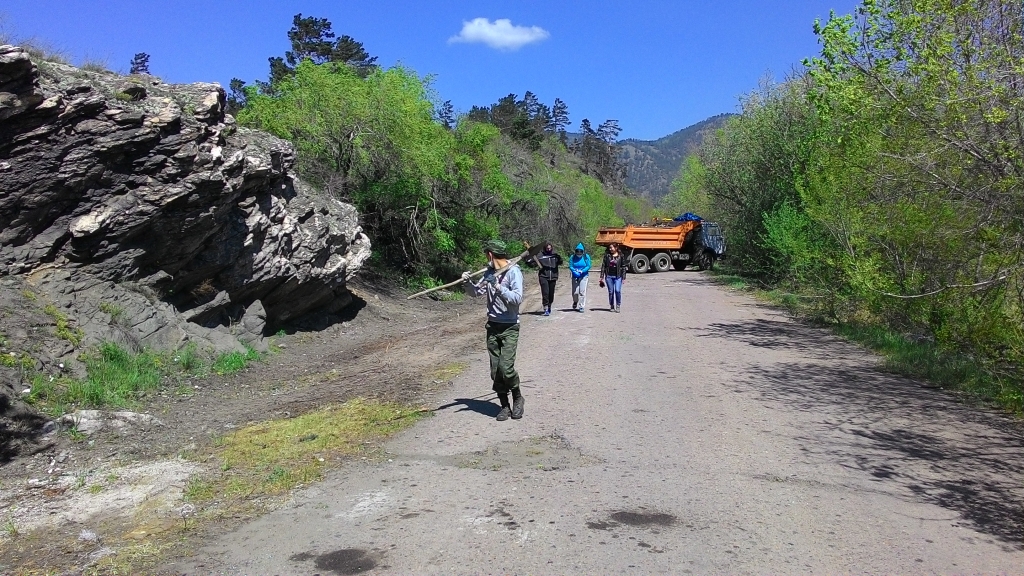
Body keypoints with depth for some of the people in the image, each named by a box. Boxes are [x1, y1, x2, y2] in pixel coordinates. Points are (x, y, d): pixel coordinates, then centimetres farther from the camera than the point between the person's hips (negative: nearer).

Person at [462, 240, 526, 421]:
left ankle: (517, 398, 11)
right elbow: (476, 292, 16)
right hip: (492, 326, 6)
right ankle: (505, 406, 16)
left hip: (509, 327, -6)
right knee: (495, 370, 5)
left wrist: (498, 287, -28)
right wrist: (468, 282, -2)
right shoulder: (490, 272, 11)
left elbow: (517, 298, -19)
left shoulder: (513, 272, -10)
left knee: (506, 367, -14)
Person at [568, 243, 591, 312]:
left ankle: (582, 306, -3)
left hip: (584, 276, -2)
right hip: (575, 276, 2)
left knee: (582, 291, -9)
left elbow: (588, 266, -5)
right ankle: (575, 302, 33)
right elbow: (570, 266, -2)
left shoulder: (586, 257, -4)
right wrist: (575, 271, -21)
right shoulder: (572, 257, -1)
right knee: (575, 292, 2)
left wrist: (582, 271, -19)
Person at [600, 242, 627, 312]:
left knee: (617, 290, -13)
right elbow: (603, 266, 6)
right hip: (609, 276, 2)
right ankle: (611, 306, 18)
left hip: (618, 276, -2)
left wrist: (624, 277, -1)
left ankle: (618, 306, 3)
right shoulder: (607, 255, 3)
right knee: (611, 291, 6)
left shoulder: (621, 256, 0)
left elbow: (623, 267, 4)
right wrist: (602, 276, 2)